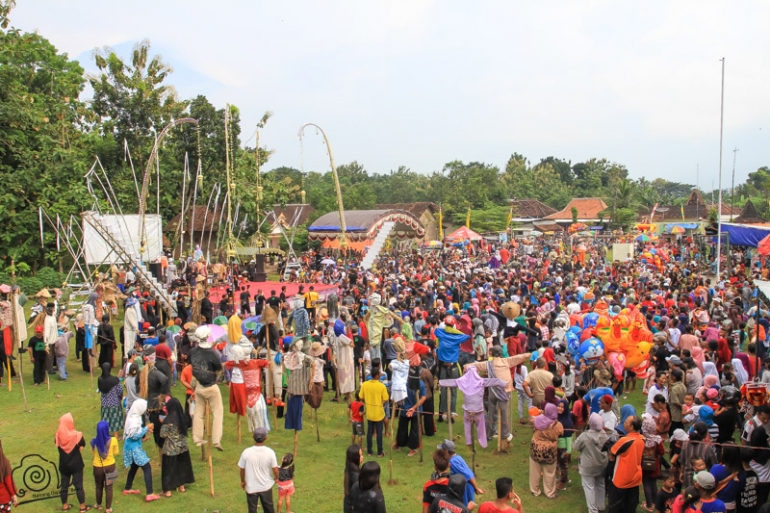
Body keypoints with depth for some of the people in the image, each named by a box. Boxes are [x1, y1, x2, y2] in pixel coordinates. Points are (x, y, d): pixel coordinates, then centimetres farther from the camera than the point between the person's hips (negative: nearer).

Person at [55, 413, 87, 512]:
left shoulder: (58, 436, -12)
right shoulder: (76, 435, -21)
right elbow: (83, 444, -4)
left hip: (63, 465, 3)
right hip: (76, 465, -3)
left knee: (64, 486, 17)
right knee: (79, 486, 8)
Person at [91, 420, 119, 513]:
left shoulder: (94, 441, -14)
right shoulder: (113, 440, -19)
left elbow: (94, 452, 4)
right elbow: (116, 453, -4)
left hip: (98, 467, 1)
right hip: (110, 466, -1)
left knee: (99, 487, 23)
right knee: (108, 488, 12)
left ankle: (99, 505, 41)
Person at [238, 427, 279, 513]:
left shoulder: (246, 452, -19)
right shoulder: (270, 452, -18)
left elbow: (242, 470, -6)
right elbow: (275, 470, -10)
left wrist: (242, 481, 13)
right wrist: (276, 478, 12)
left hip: (251, 487, 0)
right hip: (266, 486, 1)